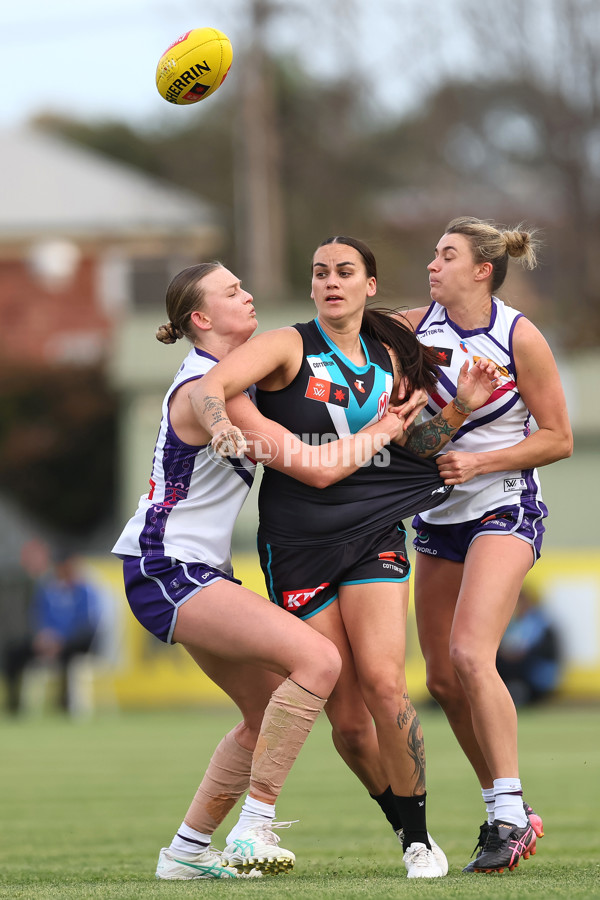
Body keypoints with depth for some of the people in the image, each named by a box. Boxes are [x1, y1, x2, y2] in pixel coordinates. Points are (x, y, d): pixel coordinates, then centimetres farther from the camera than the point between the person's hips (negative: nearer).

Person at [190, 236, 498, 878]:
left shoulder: (389, 358, 11)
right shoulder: (289, 347, -2)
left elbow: (410, 442, 22)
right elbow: (208, 387, -16)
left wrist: (460, 409, 6)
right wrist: (221, 424, -37)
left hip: (373, 535, 2)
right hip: (297, 542, -2)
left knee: (384, 684, -18)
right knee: (347, 717, -4)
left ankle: (420, 838, -4)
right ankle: (401, 822, 19)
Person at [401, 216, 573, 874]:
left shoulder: (520, 337, -11)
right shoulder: (417, 325, 2)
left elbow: (558, 438, -8)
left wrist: (478, 462, -18)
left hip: (503, 507, -6)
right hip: (439, 516, 6)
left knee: (470, 655, -23)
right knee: (441, 677, 5)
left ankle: (510, 813, -16)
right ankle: (506, 814, 19)